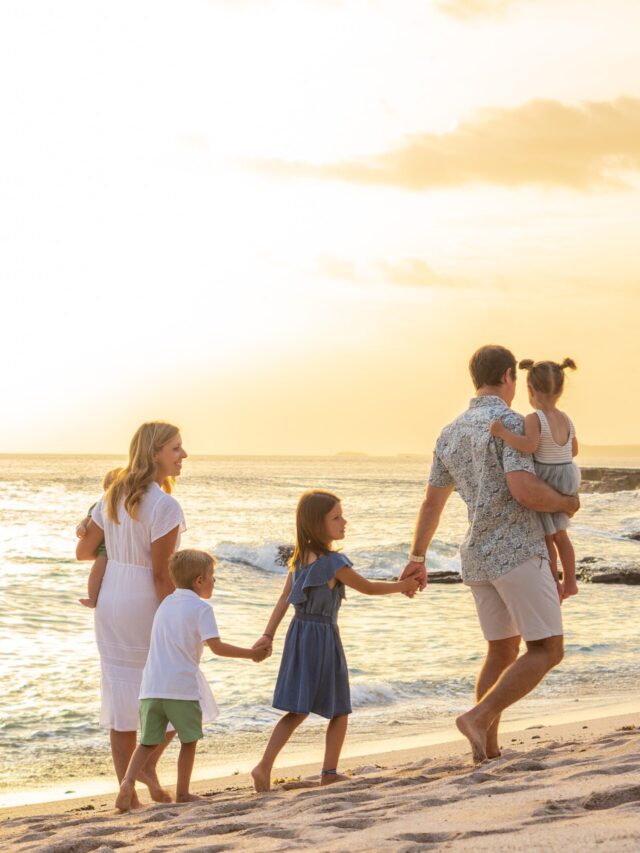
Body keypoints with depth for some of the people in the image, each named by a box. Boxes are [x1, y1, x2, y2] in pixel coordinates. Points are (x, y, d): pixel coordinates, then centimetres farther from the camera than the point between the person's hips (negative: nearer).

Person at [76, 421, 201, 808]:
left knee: (124, 697, 10)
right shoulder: (165, 506, -19)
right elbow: (161, 574, -20)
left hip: (111, 603, 6)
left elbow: (83, 550, 9)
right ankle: (148, 764, 4)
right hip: (146, 606, -6)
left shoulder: (114, 497, 3)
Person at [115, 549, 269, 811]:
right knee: (189, 740, 11)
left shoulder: (165, 604, 18)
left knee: (148, 741, 9)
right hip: (182, 687, -6)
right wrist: (251, 654, -3)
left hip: (151, 687, 6)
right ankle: (182, 792, 16)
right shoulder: (201, 608, -4)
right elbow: (217, 646, -11)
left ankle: (128, 781, -12)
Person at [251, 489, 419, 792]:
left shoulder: (300, 557, 6)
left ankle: (264, 766, -5)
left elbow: (284, 598, 7)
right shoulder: (334, 563, -16)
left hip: (299, 633, 7)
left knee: (299, 711, 8)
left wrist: (268, 635, 7)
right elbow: (367, 588, -4)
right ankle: (329, 772, 13)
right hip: (323, 637, -7)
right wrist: (402, 585, 9)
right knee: (339, 710, 10)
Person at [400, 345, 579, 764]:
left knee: (503, 651, 18)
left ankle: (488, 745, 15)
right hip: (518, 553, -8)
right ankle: (479, 717, -17)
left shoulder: (450, 434, 13)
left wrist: (417, 560, 29)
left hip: (478, 558, 8)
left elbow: (432, 503, 19)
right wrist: (566, 504, -5)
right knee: (547, 650, -5)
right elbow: (524, 490, -25)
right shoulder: (509, 423, -12)